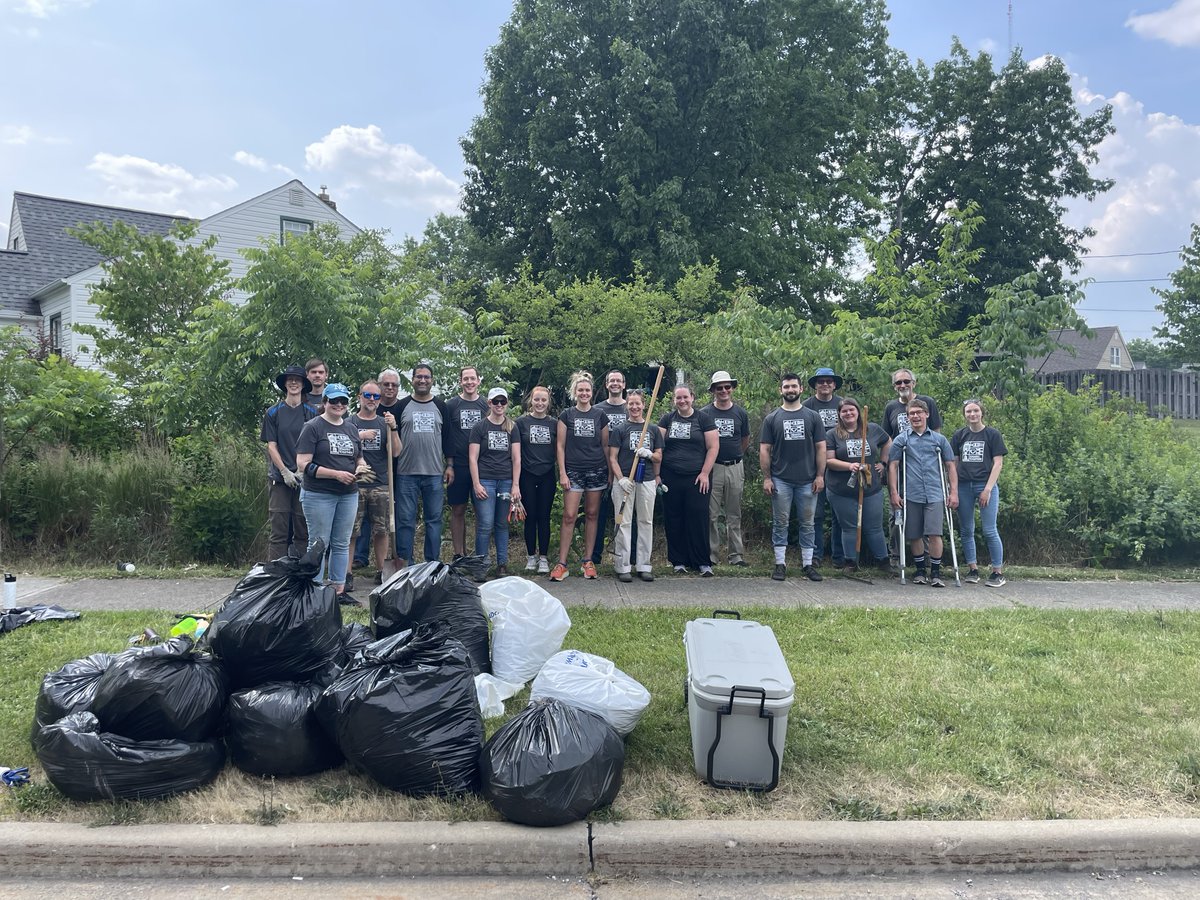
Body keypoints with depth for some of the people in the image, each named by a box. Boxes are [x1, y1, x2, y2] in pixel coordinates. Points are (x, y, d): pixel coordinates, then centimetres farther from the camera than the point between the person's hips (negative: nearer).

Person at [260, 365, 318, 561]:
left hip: (305, 477, 0)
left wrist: (303, 470, -7)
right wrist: (285, 472, -8)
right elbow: (271, 445, 3)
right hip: (279, 478, 0)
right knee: (279, 531, -2)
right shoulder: (273, 413, 6)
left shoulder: (311, 413, 6)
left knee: (303, 531, 4)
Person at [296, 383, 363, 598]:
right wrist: (336, 474, -19)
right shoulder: (313, 427, -4)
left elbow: (359, 459, 24)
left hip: (348, 495, 6)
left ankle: (339, 589, 18)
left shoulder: (351, 429, 14)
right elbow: (303, 464, -11)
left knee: (342, 544, 10)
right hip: (319, 495, -5)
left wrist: (360, 467, -1)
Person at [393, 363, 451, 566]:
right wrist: (391, 468, 0)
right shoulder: (402, 406, 4)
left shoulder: (440, 406, 9)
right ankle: (404, 563, 8)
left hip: (434, 473, 2)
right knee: (405, 520, 1)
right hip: (406, 473, -2)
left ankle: (432, 563, 14)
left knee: (434, 519, 6)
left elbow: (447, 436, 11)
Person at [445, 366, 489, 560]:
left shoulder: (486, 405, 8)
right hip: (458, 466, -1)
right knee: (458, 510, 3)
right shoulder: (451, 405, 2)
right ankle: (459, 555, 11)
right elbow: (445, 436, 0)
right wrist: (449, 465, -7)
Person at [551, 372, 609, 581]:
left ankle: (588, 561, 14)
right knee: (569, 516, -7)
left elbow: (605, 445, 11)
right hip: (573, 471, -2)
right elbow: (560, 446, 1)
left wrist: (610, 472, 6)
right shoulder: (566, 416, 3)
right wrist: (562, 473, -6)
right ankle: (561, 564, -3)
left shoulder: (600, 416, 8)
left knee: (592, 515, 6)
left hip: (597, 470, 2)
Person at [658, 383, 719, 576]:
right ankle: (678, 561, 16)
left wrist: (705, 473, -7)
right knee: (673, 520, 5)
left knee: (698, 519, -3)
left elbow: (713, 447, -1)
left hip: (697, 478, -2)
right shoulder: (667, 419, 9)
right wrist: (657, 473, -3)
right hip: (671, 478, 2)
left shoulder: (704, 419, 3)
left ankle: (703, 562, 6)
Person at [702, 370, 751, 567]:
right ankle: (711, 554, 9)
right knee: (711, 515, 1)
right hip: (712, 468, -2)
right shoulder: (705, 413, -1)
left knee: (734, 515, 8)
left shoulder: (740, 413, 6)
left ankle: (736, 555, 14)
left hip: (735, 468, 2)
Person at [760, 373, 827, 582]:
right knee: (780, 524, 4)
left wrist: (820, 475, -2)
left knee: (807, 524, 8)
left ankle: (808, 564, 16)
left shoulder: (812, 417, 7)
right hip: (781, 480, -1)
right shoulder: (772, 418, 5)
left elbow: (821, 448, 5)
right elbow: (764, 450, 3)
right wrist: (766, 478, -4)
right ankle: (780, 563, 11)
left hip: (808, 481, 1)